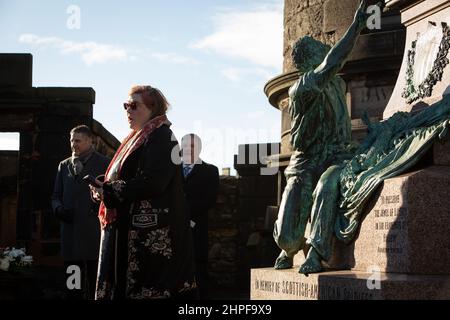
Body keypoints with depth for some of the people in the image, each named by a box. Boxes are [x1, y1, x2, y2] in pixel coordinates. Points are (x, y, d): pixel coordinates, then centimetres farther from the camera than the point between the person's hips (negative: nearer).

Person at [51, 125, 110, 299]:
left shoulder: (104, 163, 5)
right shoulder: (64, 165, 18)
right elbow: (56, 195, 20)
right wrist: (58, 209, -1)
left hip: (95, 230, -4)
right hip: (70, 231, 4)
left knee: (95, 279, -1)